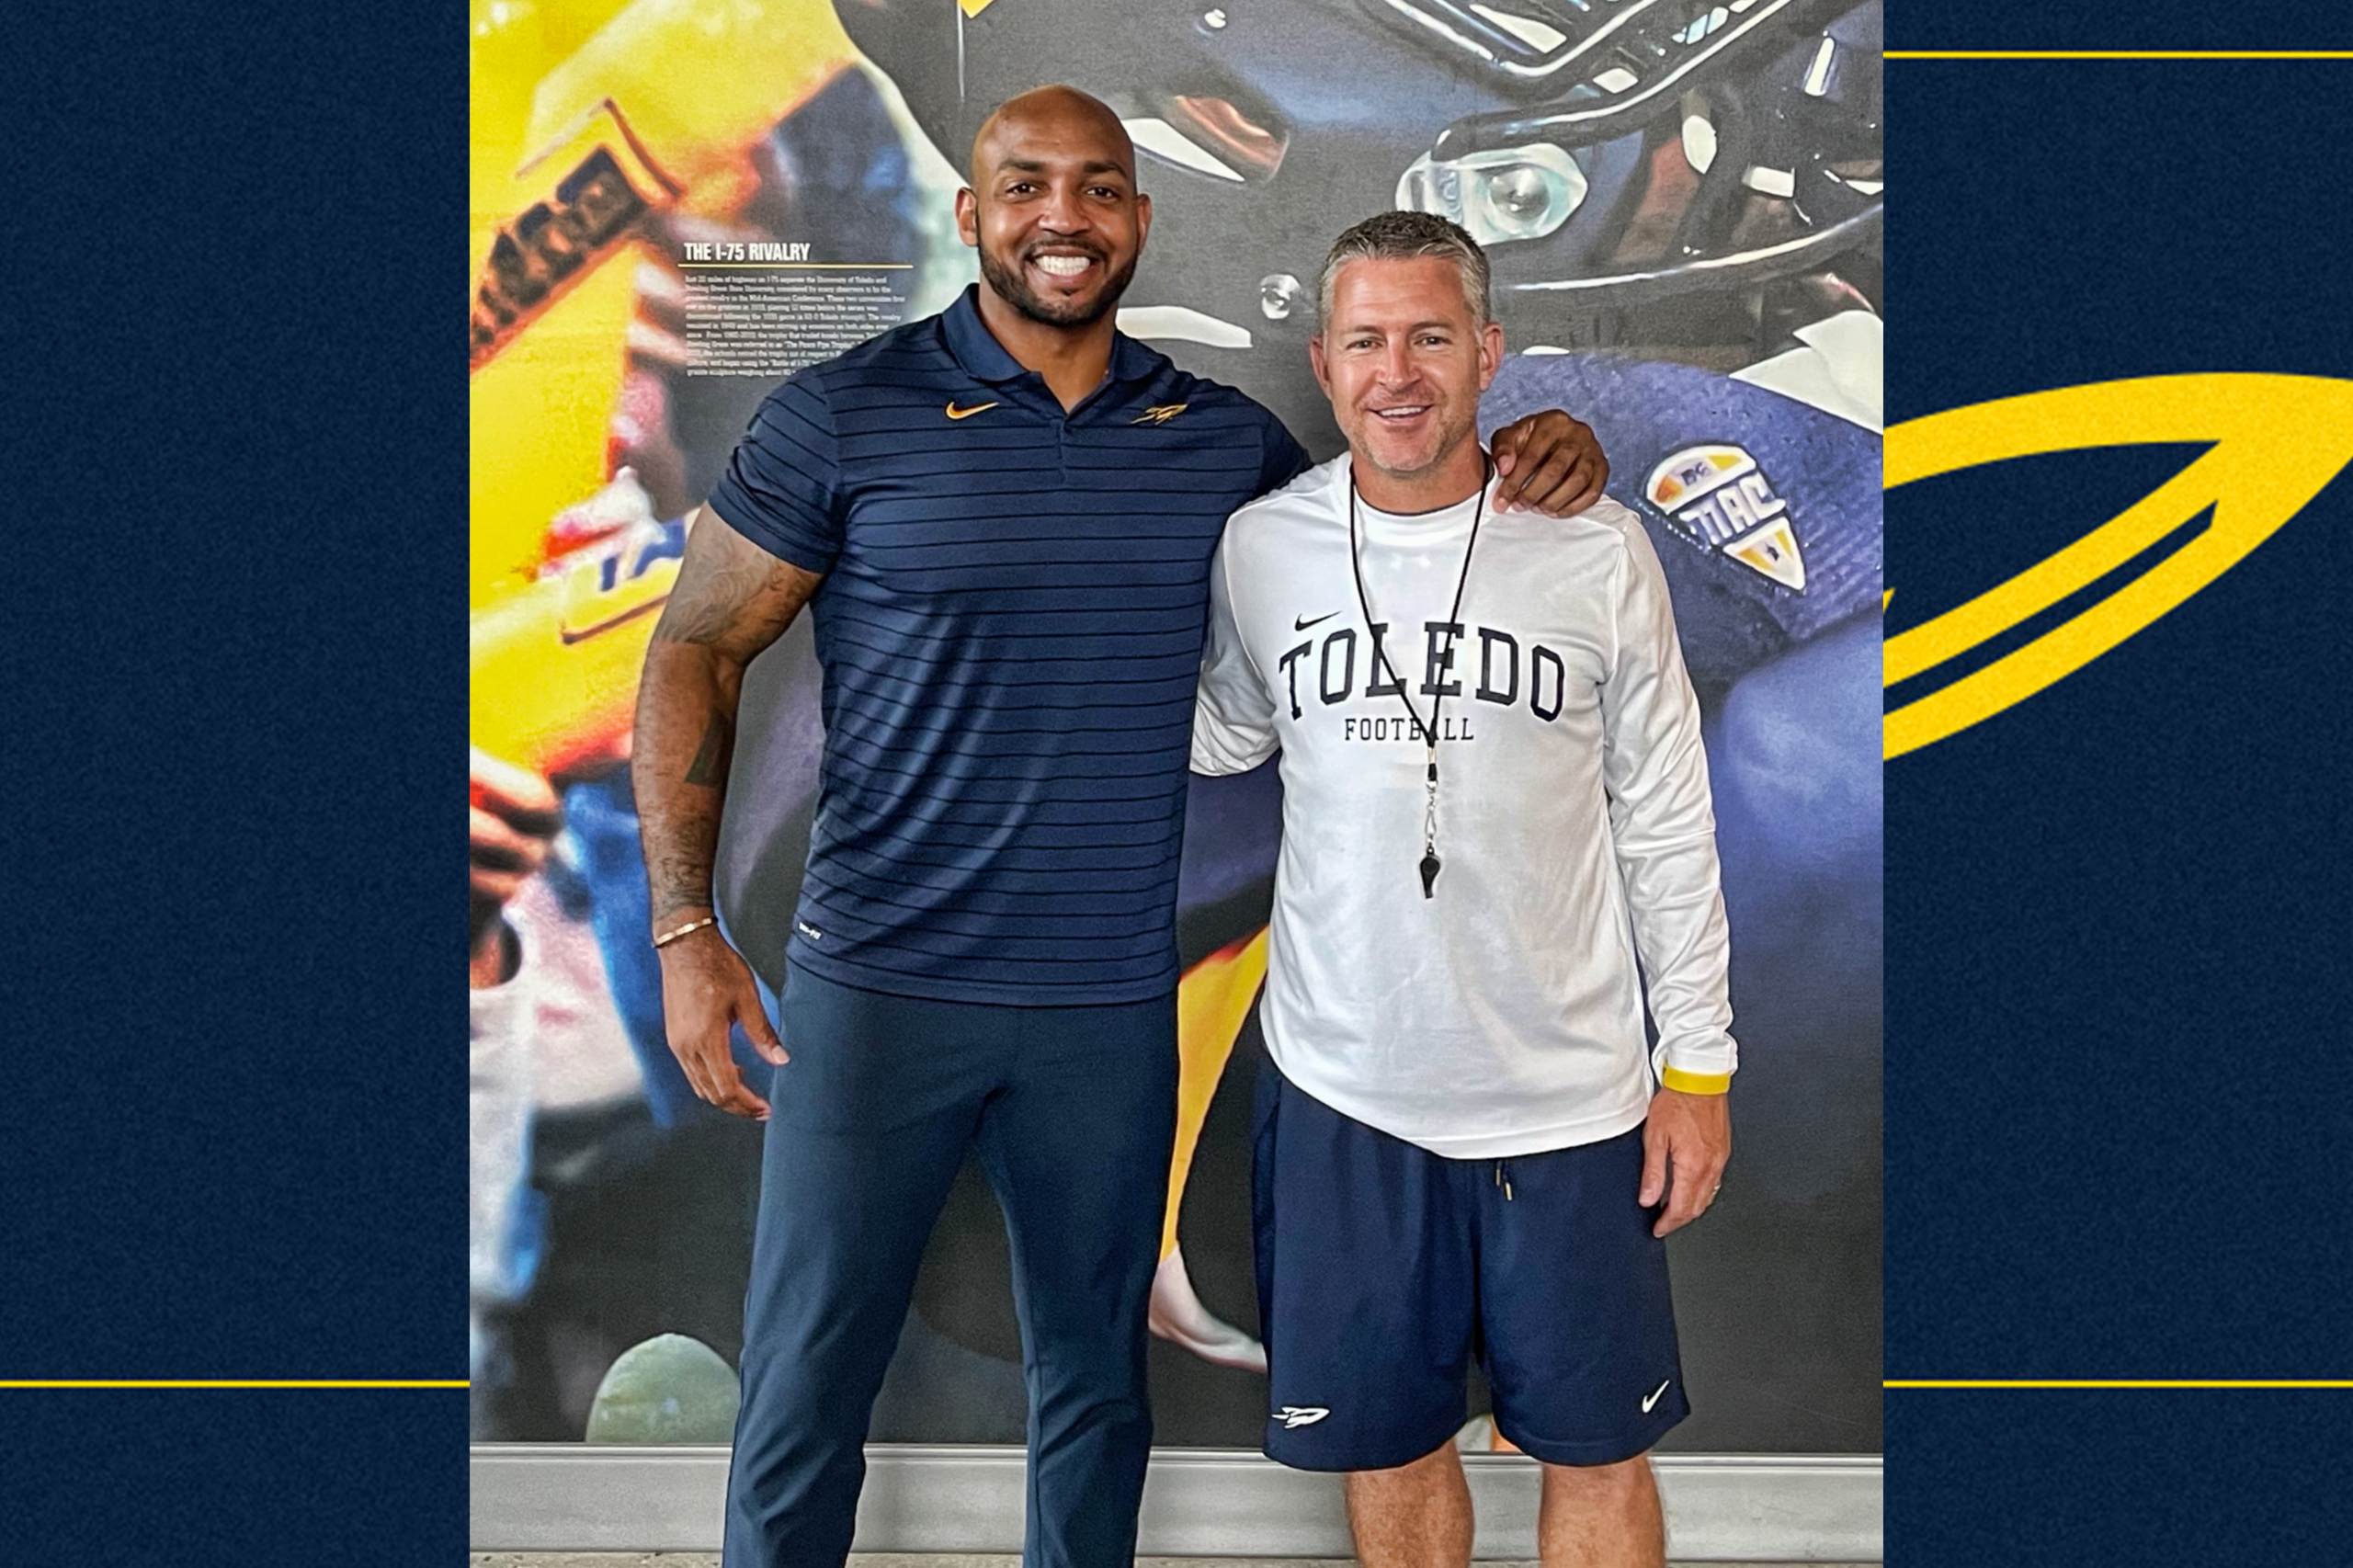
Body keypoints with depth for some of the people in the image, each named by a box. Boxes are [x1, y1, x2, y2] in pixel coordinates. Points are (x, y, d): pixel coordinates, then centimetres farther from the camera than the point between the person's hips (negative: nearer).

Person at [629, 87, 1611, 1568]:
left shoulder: (1225, 439, 5)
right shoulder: (846, 415, -5)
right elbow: (697, 652, -2)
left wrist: (1533, 470, -1)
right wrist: (687, 929, -10)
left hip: (1114, 1004, 3)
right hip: (878, 989, -3)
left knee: (1097, 1386, 17)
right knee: (804, 1396, 7)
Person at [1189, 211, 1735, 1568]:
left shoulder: (1597, 551, -6)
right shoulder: (1259, 548, -2)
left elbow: (1667, 821, 0)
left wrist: (1699, 1061, 1)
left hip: (1569, 1094, -1)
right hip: (1342, 1088, 2)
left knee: (1598, 1449, 11)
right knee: (1389, 1442, 15)